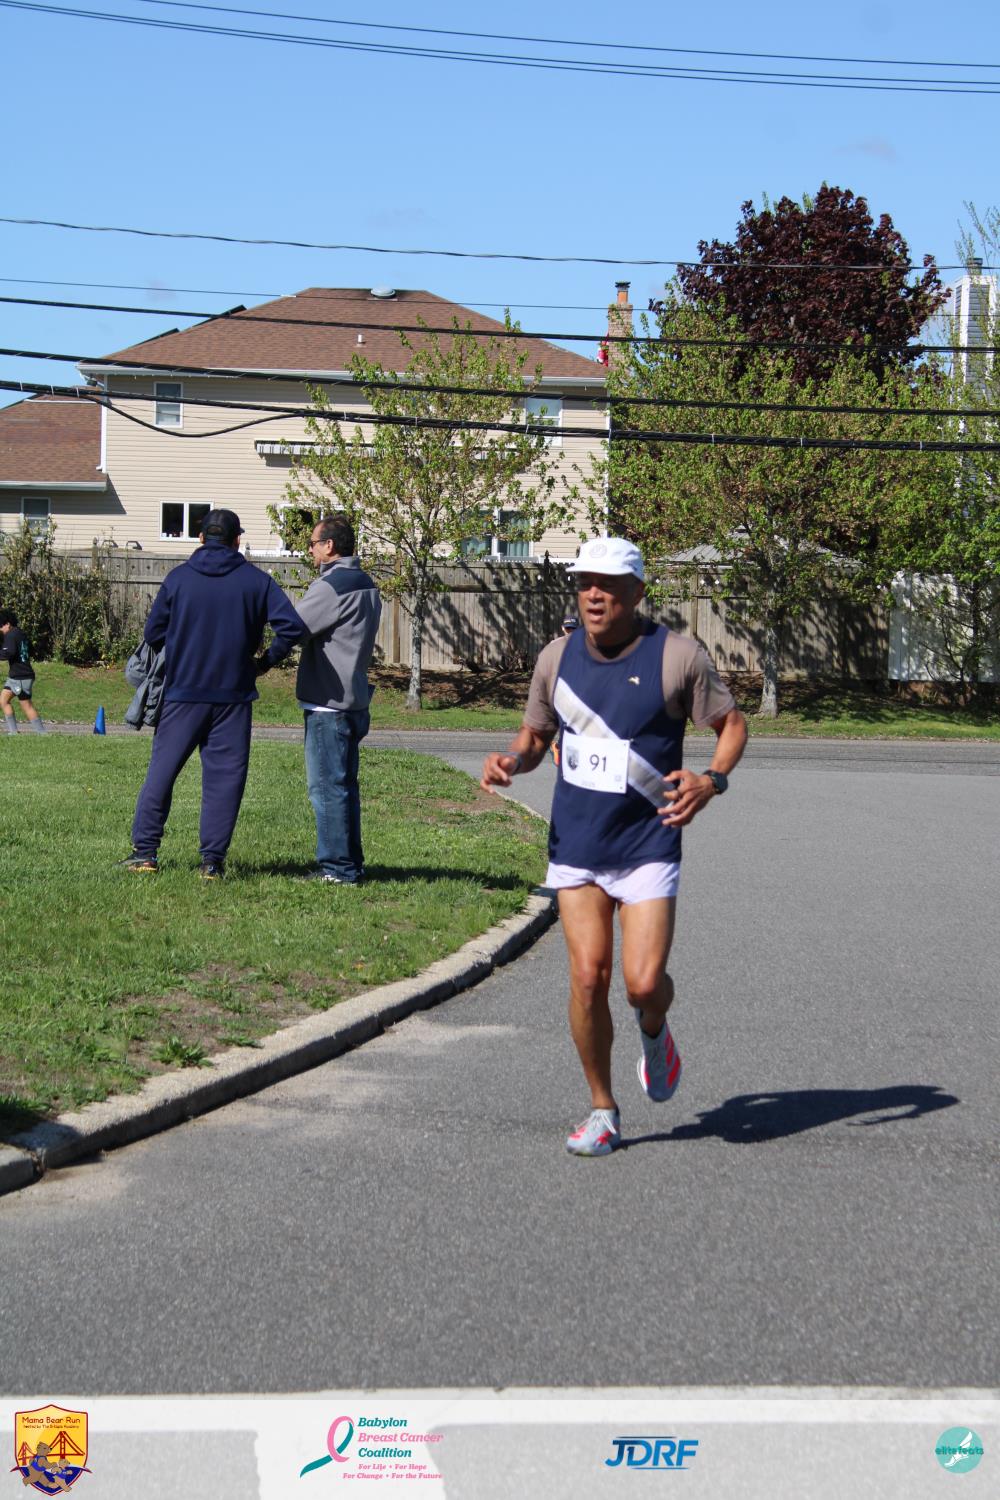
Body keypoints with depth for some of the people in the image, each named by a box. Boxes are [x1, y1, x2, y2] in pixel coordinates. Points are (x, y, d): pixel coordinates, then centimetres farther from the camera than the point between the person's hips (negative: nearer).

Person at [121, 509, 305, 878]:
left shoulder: (178, 578, 0)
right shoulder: (256, 581, -1)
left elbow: (153, 633, 2)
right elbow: (293, 626, -11)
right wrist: (266, 661, 3)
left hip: (183, 692, 0)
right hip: (234, 695, 0)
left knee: (162, 769, 9)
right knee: (224, 775, 5)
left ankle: (145, 850, 9)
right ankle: (213, 859, 3)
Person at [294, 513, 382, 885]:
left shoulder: (331, 586, -16)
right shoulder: (366, 585, 15)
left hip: (328, 703, -10)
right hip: (354, 699, 10)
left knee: (327, 786, -5)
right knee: (343, 784, 15)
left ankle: (338, 867, -3)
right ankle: (350, 863, 20)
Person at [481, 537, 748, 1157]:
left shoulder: (677, 656, -8)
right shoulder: (557, 658, 3)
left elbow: (732, 723, 1)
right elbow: (535, 735, 16)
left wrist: (713, 780, -17)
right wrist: (510, 761, -7)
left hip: (648, 846, -3)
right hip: (575, 847, 3)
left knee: (643, 982, -11)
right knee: (588, 977, -3)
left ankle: (654, 1030, 28)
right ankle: (603, 1109, 13)